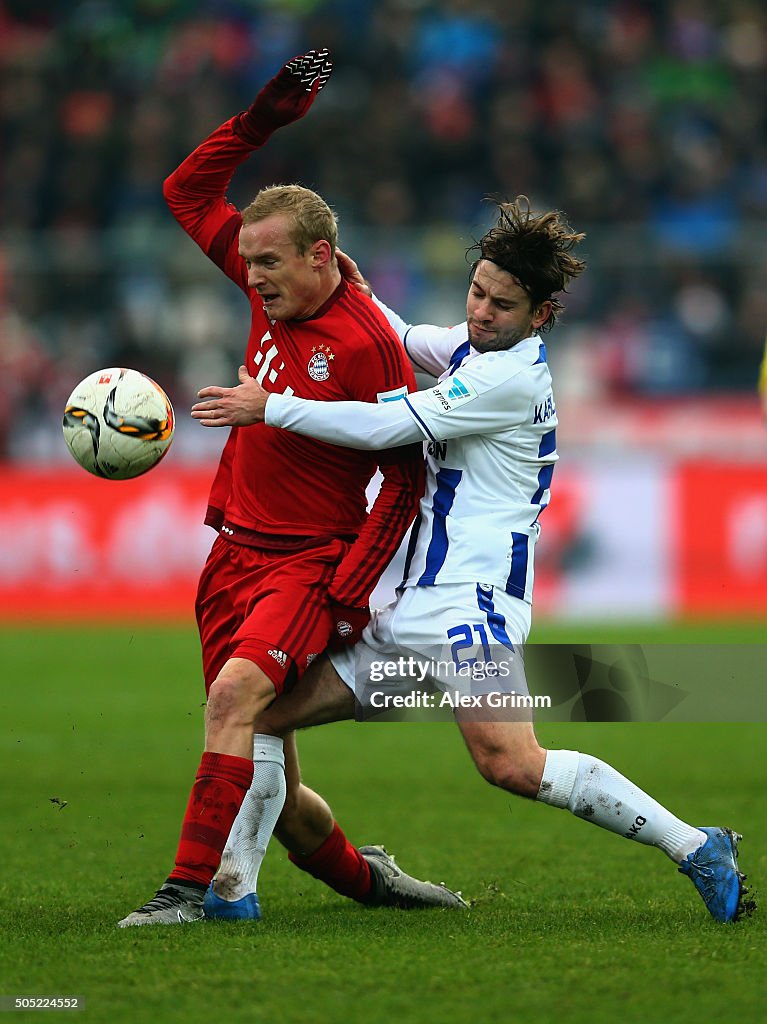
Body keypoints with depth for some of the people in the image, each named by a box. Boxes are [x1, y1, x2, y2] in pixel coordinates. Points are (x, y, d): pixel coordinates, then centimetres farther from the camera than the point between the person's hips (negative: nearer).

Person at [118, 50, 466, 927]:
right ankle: (360, 876, 28)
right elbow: (190, 193, 16)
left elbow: (406, 478, -13)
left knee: (238, 689, -30)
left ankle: (196, 885, -32)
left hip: (310, 561, -7)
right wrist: (258, 123, 3)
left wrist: (349, 592, -16)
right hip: (235, 551, 7)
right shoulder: (273, 293, 5)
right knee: (266, 765, 8)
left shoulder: (366, 342, -16)